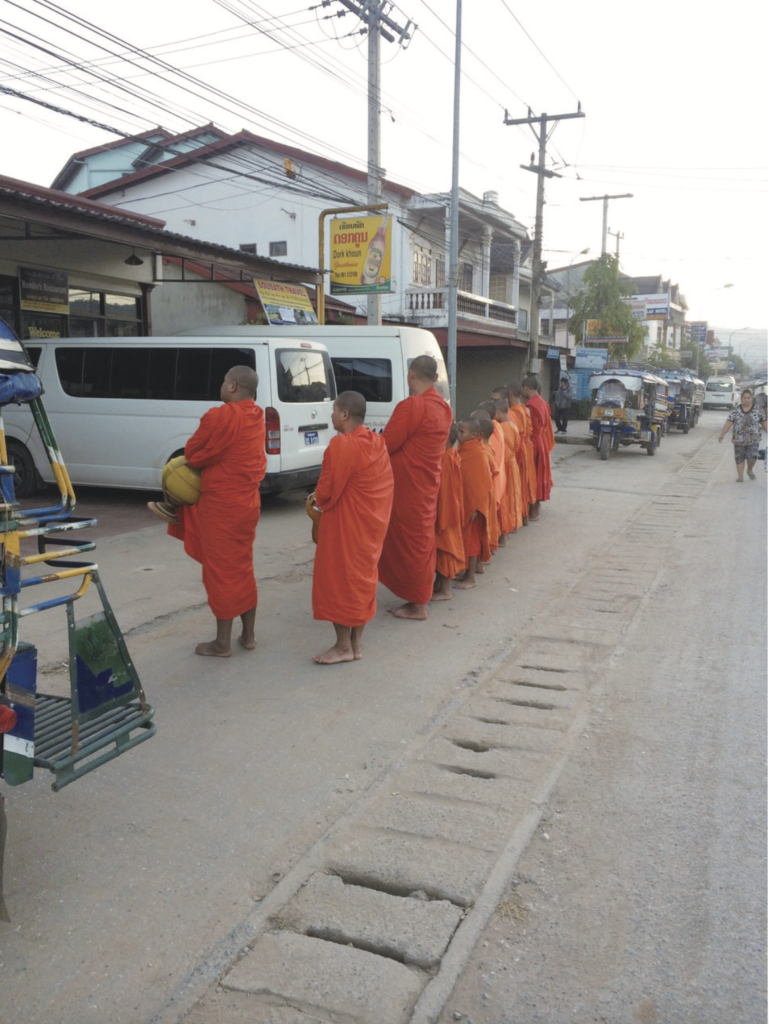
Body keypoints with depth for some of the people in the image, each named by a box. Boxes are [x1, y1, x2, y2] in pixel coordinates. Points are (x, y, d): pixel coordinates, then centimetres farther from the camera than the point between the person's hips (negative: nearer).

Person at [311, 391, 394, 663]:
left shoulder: (341, 445, -19)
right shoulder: (377, 442, 6)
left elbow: (326, 491, -17)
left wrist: (319, 503, 7)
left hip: (345, 525, -8)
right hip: (372, 523, 8)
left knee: (337, 579, 2)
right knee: (361, 578, 14)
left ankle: (343, 646, 10)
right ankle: (355, 643, 22)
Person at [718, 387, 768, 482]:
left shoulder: (758, 410, 0)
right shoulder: (735, 411, -1)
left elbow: (764, 423, 5)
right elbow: (729, 423, -6)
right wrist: (722, 434, -14)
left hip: (753, 439, -1)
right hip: (739, 439, 1)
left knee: (752, 456, -8)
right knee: (739, 457, 6)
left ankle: (750, 470, 22)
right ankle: (740, 476, 17)